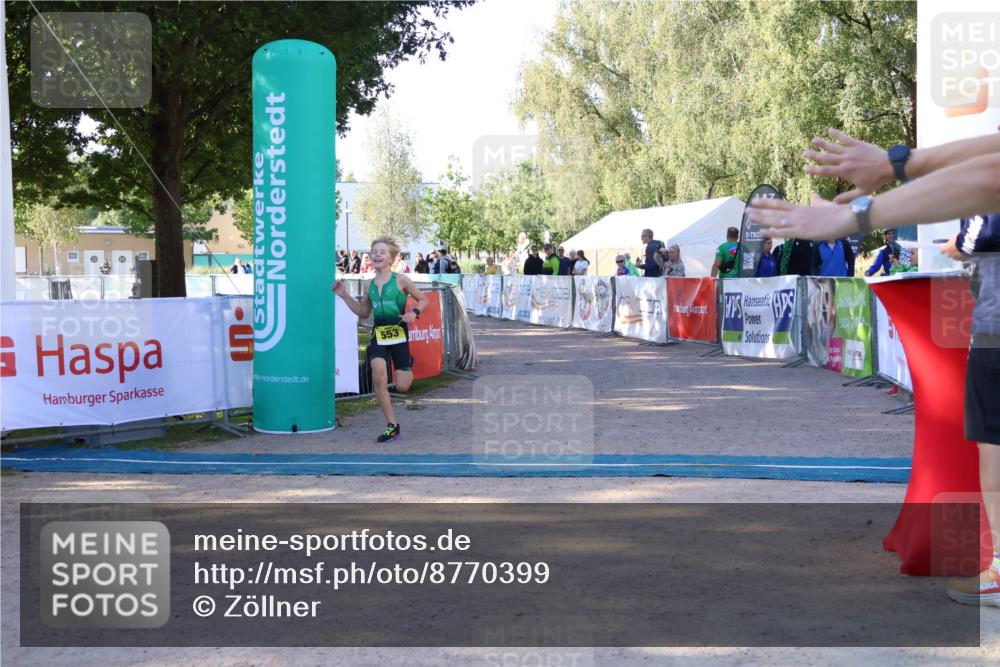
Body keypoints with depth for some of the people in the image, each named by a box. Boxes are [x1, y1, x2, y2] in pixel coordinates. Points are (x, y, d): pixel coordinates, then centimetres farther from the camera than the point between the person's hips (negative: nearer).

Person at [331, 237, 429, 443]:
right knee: (378, 378, -15)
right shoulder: (370, 285, 8)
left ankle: (408, 365, 36)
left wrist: (414, 313, -16)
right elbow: (363, 312, 19)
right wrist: (345, 296, 9)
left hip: (399, 333, -3)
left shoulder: (401, 280, -5)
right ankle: (392, 426, -1)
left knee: (402, 387, -3)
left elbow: (423, 300, 3)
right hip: (378, 335, 3)